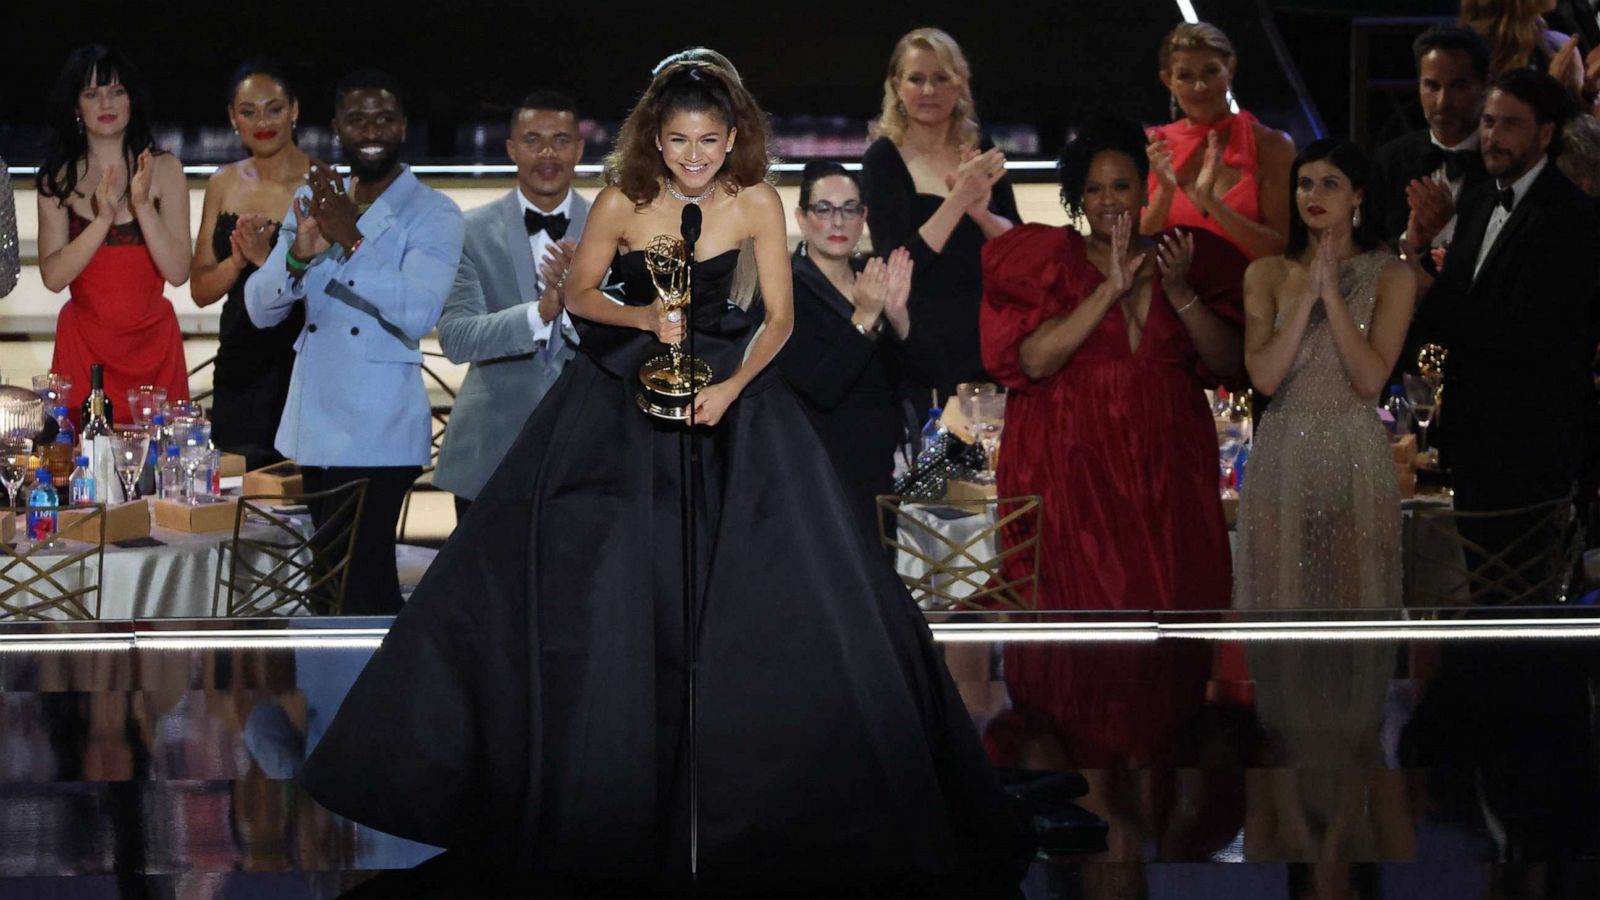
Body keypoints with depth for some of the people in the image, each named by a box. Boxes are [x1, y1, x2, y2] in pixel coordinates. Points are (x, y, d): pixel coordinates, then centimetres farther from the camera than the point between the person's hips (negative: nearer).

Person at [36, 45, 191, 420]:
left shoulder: (164, 169, -1)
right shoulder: (58, 178, 1)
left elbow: (178, 272, -8)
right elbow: (53, 276, -9)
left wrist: (143, 205, -19)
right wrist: (103, 218, -21)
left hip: (153, 345, 0)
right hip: (84, 343, 0)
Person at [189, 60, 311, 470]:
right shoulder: (224, 185, 10)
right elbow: (201, 290, 10)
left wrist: (267, 258, -21)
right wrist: (238, 260, -9)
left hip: (302, 369, -5)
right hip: (240, 370, 5)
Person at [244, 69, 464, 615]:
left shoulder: (432, 214, -5)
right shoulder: (312, 202, 11)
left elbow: (418, 314, -21)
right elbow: (260, 309, 4)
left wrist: (351, 241, -26)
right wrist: (299, 255, -16)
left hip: (377, 434, -6)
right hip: (316, 426, 6)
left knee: (362, 582, -10)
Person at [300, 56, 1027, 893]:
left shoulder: (756, 202, -8)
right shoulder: (622, 202, -9)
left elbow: (779, 315, -5)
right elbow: (578, 294, 2)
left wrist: (731, 388, -20)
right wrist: (641, 316, -17)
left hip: (727, 385, 0)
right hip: (620, 392, 0)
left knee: (786, 570, -8)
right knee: (576, 578, -4)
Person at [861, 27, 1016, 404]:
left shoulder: (981, 150, 6)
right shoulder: (883, 159, -8)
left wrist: (979, 211, -17)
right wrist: (958, 198, -25)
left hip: (985, 329, 4)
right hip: (920, 338, -4)